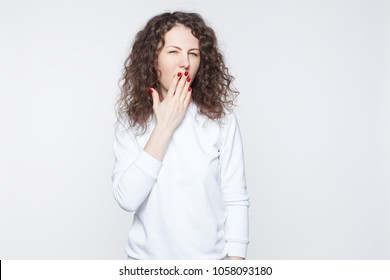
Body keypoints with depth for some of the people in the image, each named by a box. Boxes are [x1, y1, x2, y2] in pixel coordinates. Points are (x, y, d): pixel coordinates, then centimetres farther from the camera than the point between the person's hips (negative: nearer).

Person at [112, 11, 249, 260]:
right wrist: (164, 127, -16)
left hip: (210, 257, -1)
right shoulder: (131, 123, -4)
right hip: (147, 257, 1)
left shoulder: (221, 119, -8)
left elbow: (236, 200, -8)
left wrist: (236, 259, -12)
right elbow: (127, 199, -15)